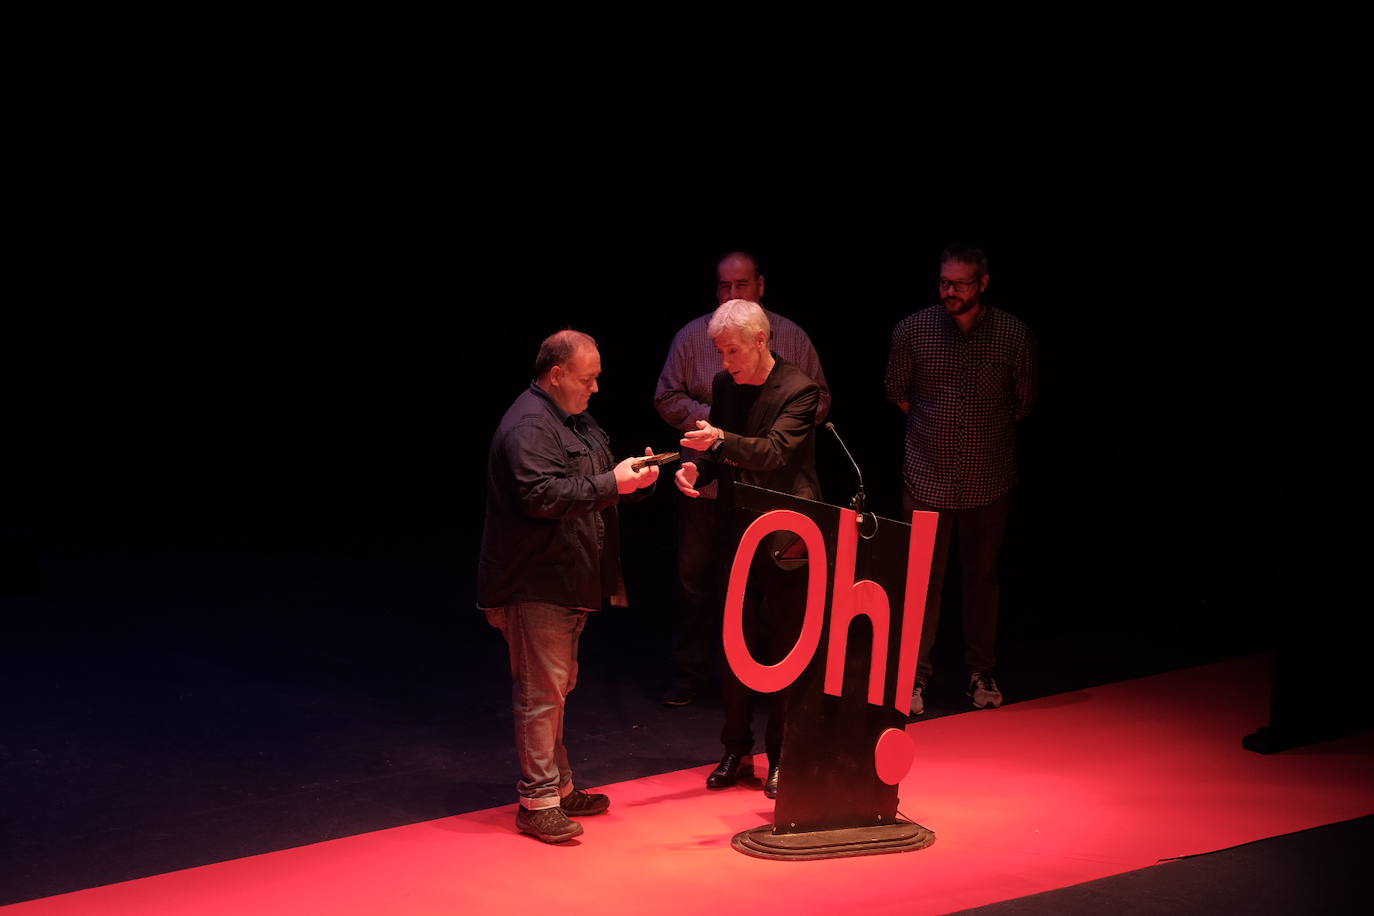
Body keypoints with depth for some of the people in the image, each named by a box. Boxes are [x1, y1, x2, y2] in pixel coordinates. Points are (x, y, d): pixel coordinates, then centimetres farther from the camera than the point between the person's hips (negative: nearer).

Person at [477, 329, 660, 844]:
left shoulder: (575, 422, 18)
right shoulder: (529, 426, -17)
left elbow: (591, 489, 25)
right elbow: (541, 495, -27)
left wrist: (635, 479, 6)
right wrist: (610, 483, -27)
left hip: (567, 583, 11)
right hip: (535, 584, -11)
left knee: (557, 686, 17)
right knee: (542, 691, -9)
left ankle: (558, 787, 27)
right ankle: (537, 802, -5)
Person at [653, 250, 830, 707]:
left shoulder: (792, 338, 3)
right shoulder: (692, 336, 2)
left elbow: (819, 400, 6)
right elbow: (667, 399, 3)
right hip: (708, 479, 1)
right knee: (696, 579, 6)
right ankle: (690, 673, 19)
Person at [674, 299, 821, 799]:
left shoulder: (799, 391, -14)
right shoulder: (723, 384, 5)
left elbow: (773, 451, -26)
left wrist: (720, 440, -41)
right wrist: (695, 469, -7)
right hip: (736, 533, 6)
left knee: (784, 648, 3)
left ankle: (781, 757, 13)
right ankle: (737, 752, 19)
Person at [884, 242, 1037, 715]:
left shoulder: (1014, 335, -5)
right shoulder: (911, 330, -4)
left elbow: (1023, 401, 11)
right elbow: (897, 392, 12)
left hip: (987, 480, 0)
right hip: (927, 478, 0)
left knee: (982, 577, 10)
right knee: (921, 579, 1)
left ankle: (982, 674, 23)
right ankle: (915, 677, 12)